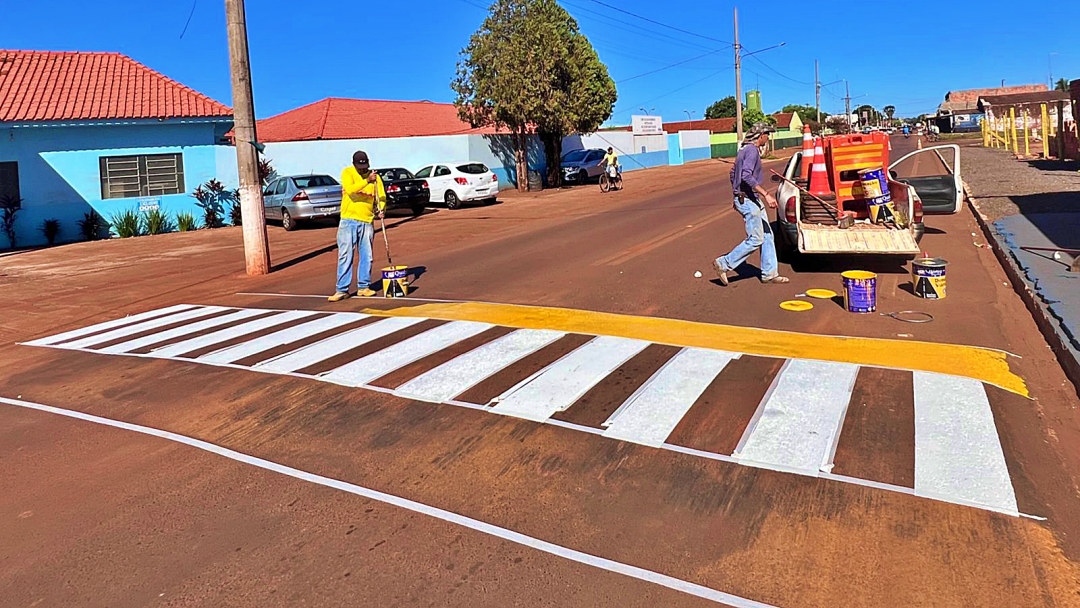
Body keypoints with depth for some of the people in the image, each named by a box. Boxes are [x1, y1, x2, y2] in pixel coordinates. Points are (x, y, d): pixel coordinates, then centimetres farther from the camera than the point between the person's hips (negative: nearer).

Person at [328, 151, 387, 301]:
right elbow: (350, 190, -20)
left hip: (367, 222, 3)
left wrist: (380, 209, -15)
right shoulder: (347, 173, -3)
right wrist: (367, 181, -29)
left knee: (366, 256, 7)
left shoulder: (374, 176, 5)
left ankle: (363, 286, 17)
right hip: (348, 221, -3)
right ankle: (342, 290, 1)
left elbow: (381, 196, 5)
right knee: (345, 255, -2)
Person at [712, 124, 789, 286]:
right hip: (748, 200, -10)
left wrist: (737, 195, 29)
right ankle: (724, 264, 0)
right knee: (755, 239, -7)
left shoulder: (745, 150, 16)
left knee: (767, 236, 11)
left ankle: (769, 273, 15)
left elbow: (733, 173, 23)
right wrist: (766, 194, -31)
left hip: (752, 200, 10)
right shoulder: (752, 150, -15)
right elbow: (747, 176, -28)